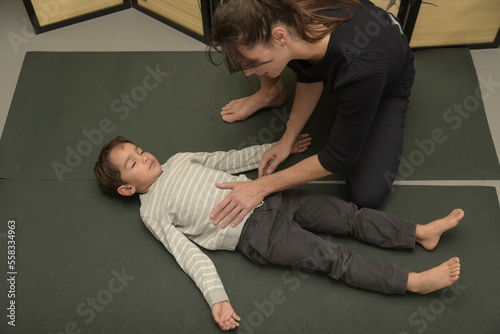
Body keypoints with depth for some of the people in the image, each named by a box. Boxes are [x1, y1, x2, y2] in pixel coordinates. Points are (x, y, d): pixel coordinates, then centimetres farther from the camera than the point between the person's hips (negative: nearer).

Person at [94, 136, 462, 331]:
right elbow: (189, 254, -7)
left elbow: (227, 160, 21)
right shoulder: (153, 214, -1)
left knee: (349, 214, -3)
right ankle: (416, 281, -12)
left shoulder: (178, 160, 15)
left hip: (270, 197, 6)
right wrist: (217, 298, -19)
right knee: (332, 257, -13)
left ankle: (422, 232, 3)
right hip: (256, 235, -6)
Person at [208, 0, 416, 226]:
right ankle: (271, 93, 14)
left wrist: (262, 186, -30)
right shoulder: (288, 21, -31)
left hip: (387, 84, -3)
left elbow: (339, 156, -33)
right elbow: (310, 78, -8)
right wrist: (288, 139, -10)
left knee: (367, 195, -15)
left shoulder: (361, 67, -47)